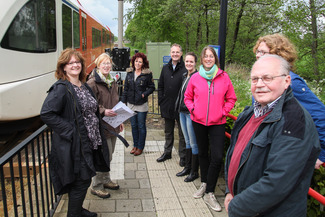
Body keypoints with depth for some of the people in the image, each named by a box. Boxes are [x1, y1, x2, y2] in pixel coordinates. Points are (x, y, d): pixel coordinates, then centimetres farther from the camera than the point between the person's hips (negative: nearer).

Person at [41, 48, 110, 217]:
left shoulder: (85, 86, 11)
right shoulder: (61, 88, -15)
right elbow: (46, 114, -23)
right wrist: (70, 130, -22)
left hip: (90, 143, 8)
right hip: (75, 146, -8)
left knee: (85, 180, 20)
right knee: (81, 182, 2)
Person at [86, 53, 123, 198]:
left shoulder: (112, 81, 15)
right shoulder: (92, 82, -12)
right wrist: (103, 111, -27)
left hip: (112, 124, 8)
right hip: (101, 125, -8)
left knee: (108, 154, 17)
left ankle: (106, 180, 34)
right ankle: (96, 186, 12)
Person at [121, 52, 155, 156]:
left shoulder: (147, 74, -6)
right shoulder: (129, 73, 6)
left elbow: (152, 87, 0)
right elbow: (126, 88, 10)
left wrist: (144, 94, -15)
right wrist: (123, 101, 7)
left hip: (142, 104, -4)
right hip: (131, 104, 4)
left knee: (141, 126, 5)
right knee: (133, 126, 13)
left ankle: (140, 147, 18)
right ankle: (135, 145, 27)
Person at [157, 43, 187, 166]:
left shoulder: (185, 69, -10)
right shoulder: (165, 68, 8)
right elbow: (160, 86, 13)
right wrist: (161, 101, 5)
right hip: (167, 106, 5)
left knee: (182, 132, 7)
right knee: (168, 131, 19)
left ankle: (183, 156, 19)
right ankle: (167, 152, 34)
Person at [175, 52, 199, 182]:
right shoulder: (185, 76, 13)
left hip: (191, 113, -9)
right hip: (182, 112, 9)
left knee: (193, 143, 1)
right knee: (187, 142, 17)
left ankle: (194, 172, 13)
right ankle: (187, 167, 29)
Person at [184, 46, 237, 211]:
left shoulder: (224, 77, -2)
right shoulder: (195, 78, 1)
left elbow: (231, 99, 5)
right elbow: (188, 97, 12)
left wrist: (223, 112, -7)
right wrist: (193, 109, -4)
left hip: (217, 123, -1)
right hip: (198, 122, 2)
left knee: (217, 157, -7)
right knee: (202, 153, 15)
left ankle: (209, 193, 8)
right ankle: (204, 184, 35)